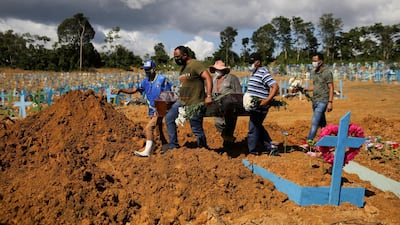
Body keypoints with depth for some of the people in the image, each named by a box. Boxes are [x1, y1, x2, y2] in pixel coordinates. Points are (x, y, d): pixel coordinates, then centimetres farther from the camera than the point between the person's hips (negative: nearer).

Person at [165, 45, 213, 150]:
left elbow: (208, 78, -20)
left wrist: (209, 96, -27)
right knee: (169, 118, 0)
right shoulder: (183, 68, 17)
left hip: (195, 104, -9)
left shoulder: (195, 64, -11)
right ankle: (173, 146, 7)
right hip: (181, 102, 9)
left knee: (197, 129, -2)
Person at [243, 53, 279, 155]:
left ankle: (252, 152, 9)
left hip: (259, 107, -10)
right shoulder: (255, 73, 15)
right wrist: (247, 96, 16)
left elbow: (275, 86, -23)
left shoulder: (263, 73, -16)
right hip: (254, 107, 10)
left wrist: (267, 100, -27)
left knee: (254, 128, -2)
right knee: (258, 127, 18)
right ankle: (269, 146, 24)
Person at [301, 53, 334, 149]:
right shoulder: (314, 72, 12)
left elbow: (331, 88, -10)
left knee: (314, 121, -15)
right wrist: (307, 89, 2)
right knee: (321, 123, 13)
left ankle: (308, 142, -19)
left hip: (322, 101, -8)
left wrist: (330, 102, -16)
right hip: (315, 101, 8)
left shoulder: (327, 73, -9)